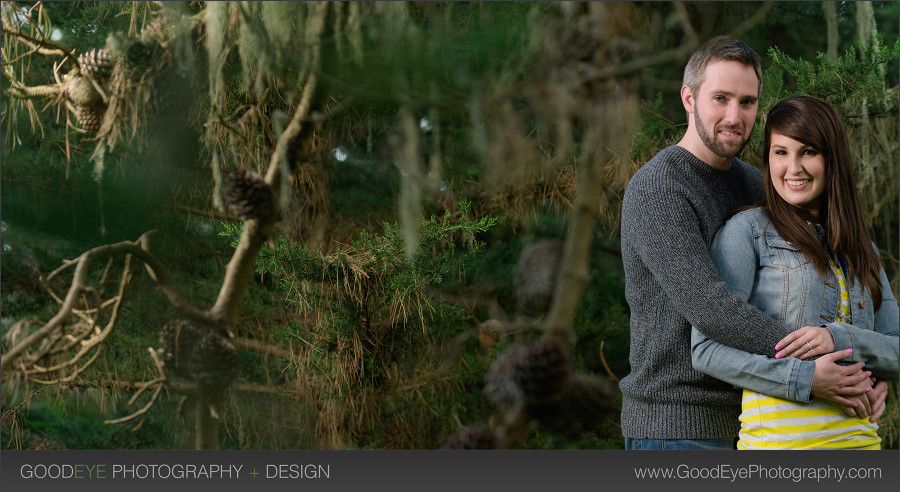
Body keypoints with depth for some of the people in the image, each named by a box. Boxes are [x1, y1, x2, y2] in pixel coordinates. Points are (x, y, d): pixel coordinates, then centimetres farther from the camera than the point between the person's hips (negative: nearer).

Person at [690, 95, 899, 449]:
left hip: (858, 433, 5)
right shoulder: (746, 230, 0)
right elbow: (706, 349, -8)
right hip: (780, 434, -5)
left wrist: (843, 338, -9)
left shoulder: (858, 249, 17)